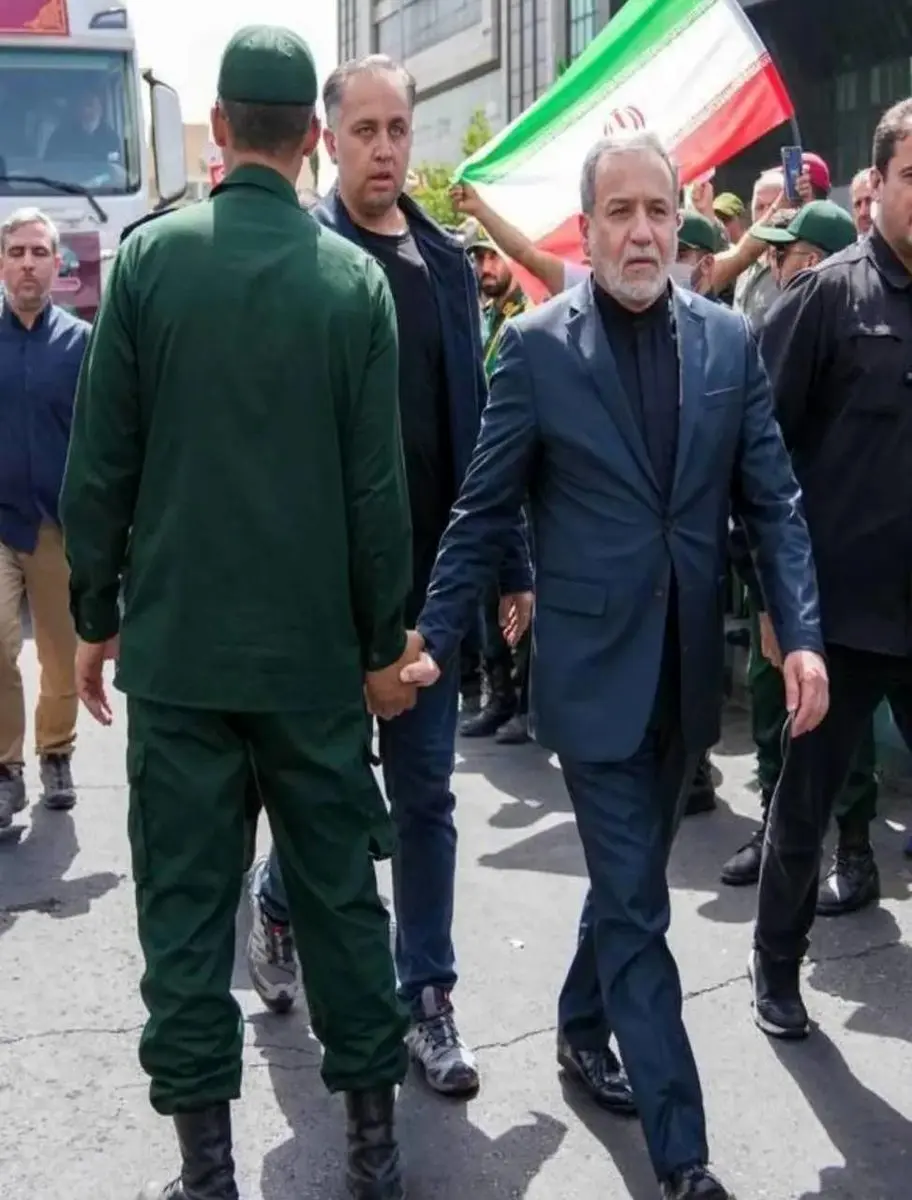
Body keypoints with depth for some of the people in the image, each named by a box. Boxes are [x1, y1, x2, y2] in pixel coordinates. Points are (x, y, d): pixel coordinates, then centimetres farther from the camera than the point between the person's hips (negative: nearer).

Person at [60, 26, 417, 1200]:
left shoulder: (149, 256, -4)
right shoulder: (354, 278, -4)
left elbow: (99, 463, -3)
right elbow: (378, 483, -4)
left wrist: (94, 616, 8)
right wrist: (383, 641, 6)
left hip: (178, 642, 0)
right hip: (315, 648, 1)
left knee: (186, 902, 8)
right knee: (339, 891, 12)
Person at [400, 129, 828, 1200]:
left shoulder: (728, 340, 3)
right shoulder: (536, 345, -6)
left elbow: (774, 502, 3)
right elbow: (483, 511, -2)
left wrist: (801, 634, -7)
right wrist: (433, 638, -3)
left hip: (687, 666, 4)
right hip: (593, 666, -4)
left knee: (628, 879, 19)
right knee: (635, 903, -1)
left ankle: (582, 1030, 44)